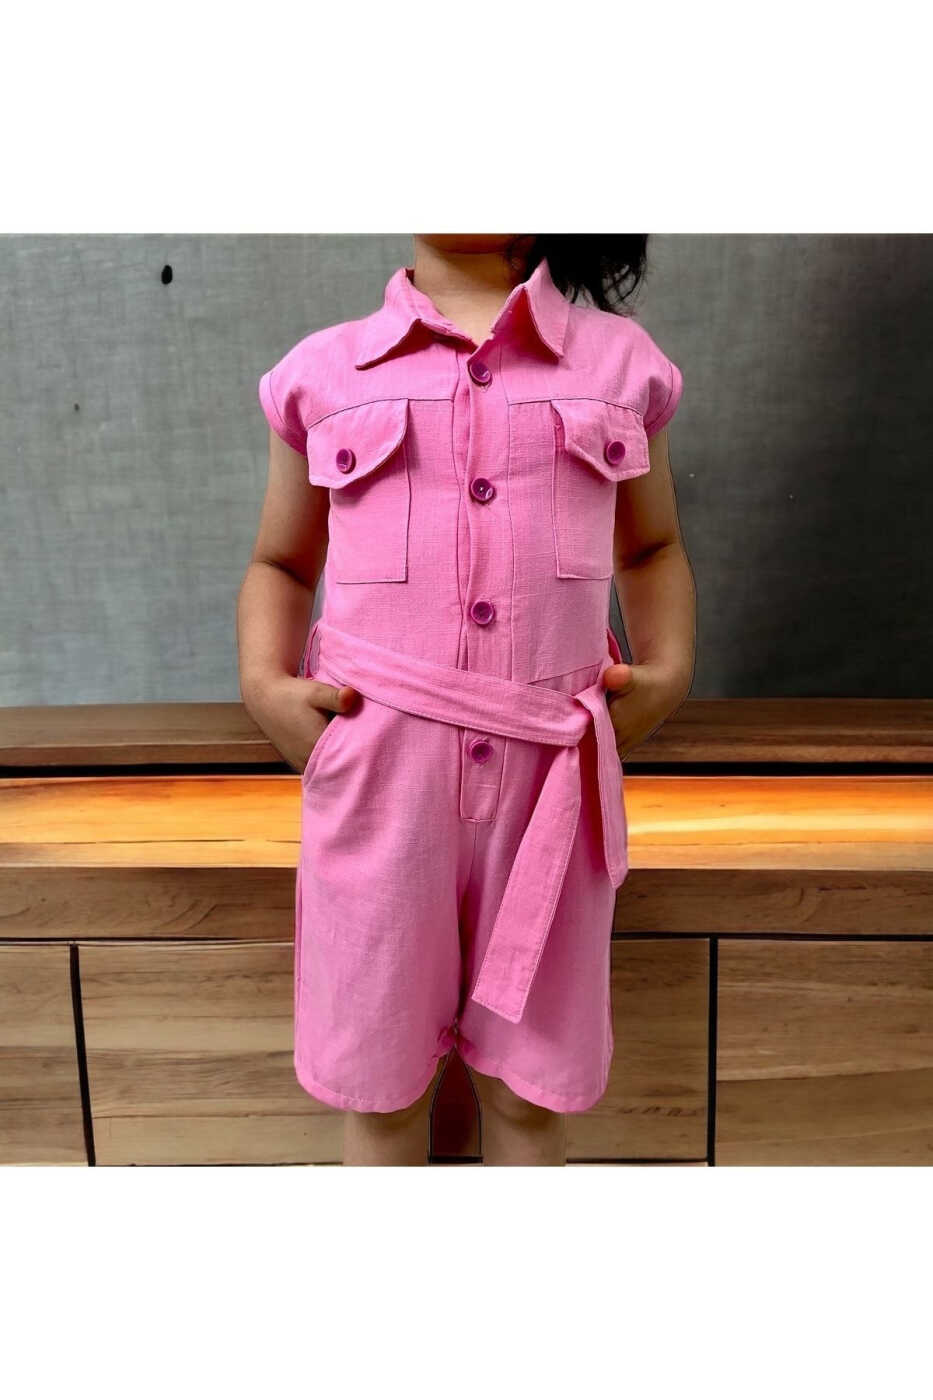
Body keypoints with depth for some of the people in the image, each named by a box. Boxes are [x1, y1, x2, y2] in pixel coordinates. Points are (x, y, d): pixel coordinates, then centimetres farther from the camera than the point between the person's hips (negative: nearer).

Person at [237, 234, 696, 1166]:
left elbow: (652, 548, 20)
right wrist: (264, 684, -3)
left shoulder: (620, 359, 8)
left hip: (550, 771, 1)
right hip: (376, 771, 0)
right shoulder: (322, 370, 6)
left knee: (530, 1088, 13)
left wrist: (668, 671, 3)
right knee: (378, 1084, 13)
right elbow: (281, 564, 15)